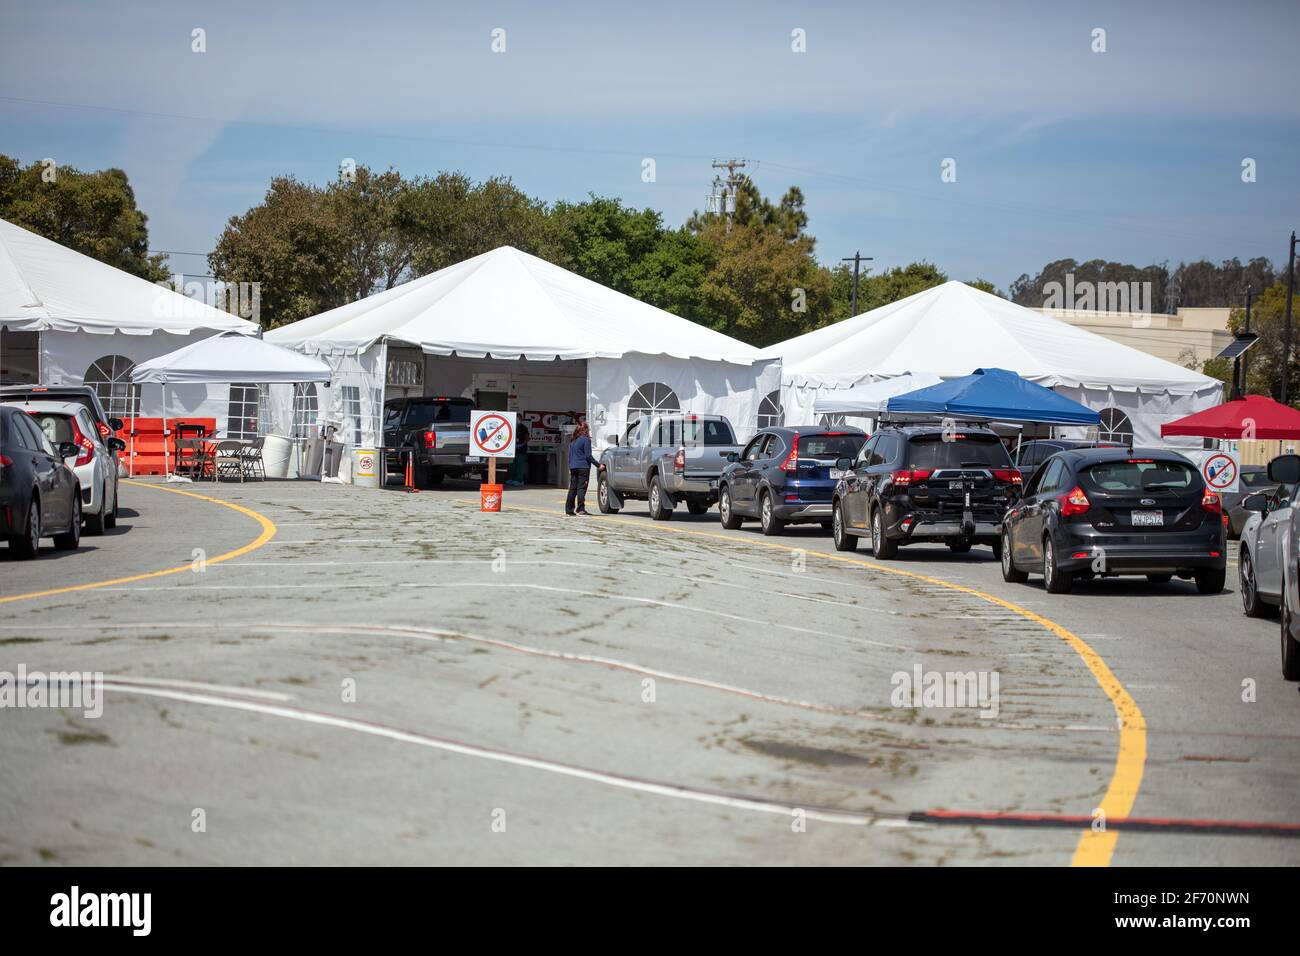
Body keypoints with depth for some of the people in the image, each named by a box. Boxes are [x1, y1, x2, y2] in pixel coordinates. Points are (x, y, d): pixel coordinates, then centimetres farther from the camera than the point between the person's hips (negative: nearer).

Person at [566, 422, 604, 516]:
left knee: (573, 488, 10)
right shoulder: (586, 440, -7)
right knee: (581, 488, -6)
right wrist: (598, 465, -5)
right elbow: (588, 456, -11)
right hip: (583, 467, -7)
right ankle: (580, 509, -10)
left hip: (573, 467, 7)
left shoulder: (573, 441, 15)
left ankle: (569, 509, 10)